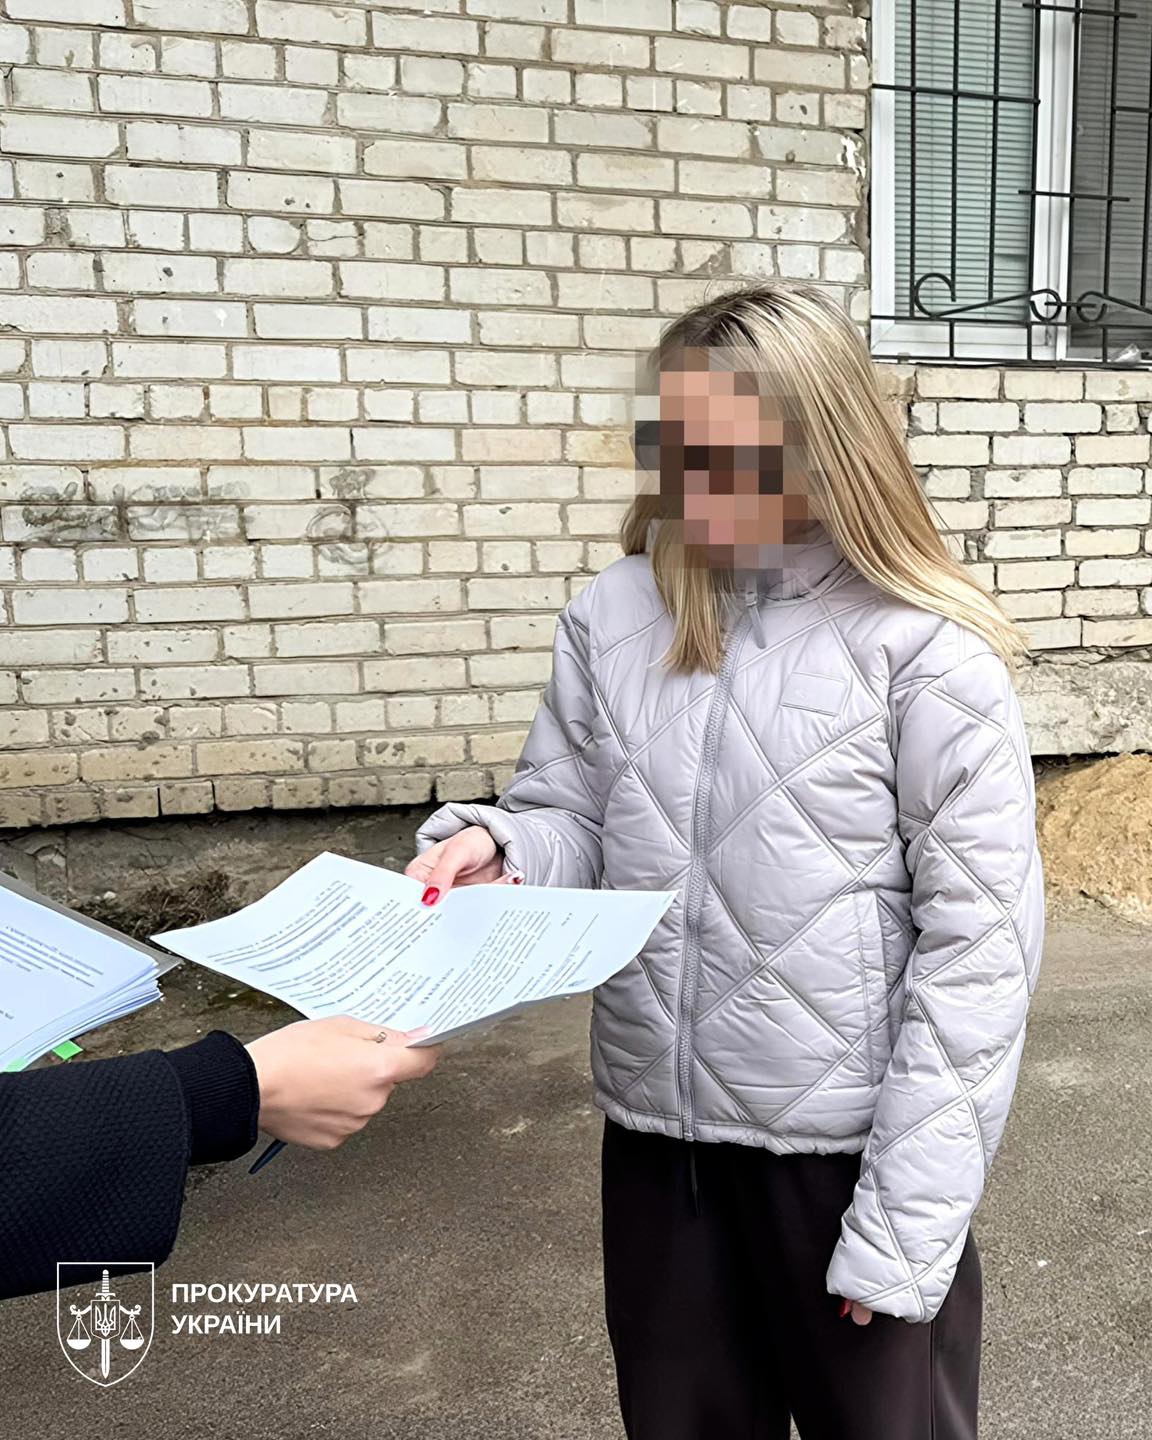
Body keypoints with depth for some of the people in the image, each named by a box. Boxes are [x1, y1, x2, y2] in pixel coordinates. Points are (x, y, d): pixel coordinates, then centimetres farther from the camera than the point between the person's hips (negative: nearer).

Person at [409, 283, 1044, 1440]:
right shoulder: (614, 616, -2)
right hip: (656, 1129, 4)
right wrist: (494, 848, -18)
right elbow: (571, 823, 5)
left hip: (846, 1144, -3)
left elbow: (977, 943, -14)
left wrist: (908, 1215, -13)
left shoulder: (925, 652, -15)